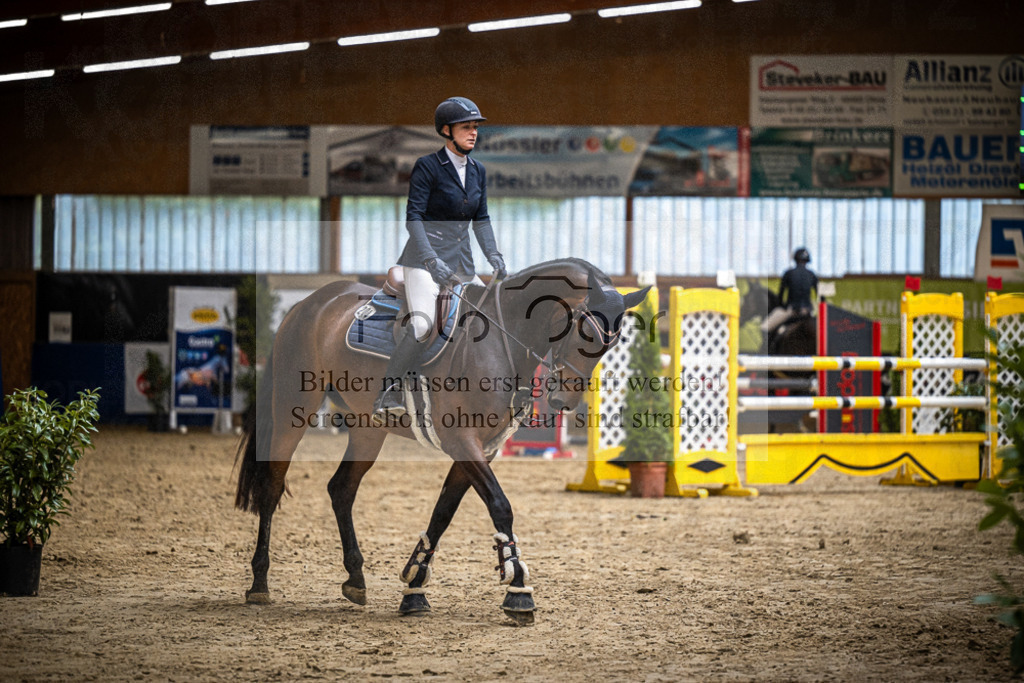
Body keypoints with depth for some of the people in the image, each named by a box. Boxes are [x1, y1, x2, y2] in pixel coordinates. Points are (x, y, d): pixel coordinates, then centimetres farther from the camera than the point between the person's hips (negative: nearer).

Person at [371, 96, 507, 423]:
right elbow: (413, 217, -14)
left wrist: (494, 256, 1)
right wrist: (432, 261, -24)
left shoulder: (477, 171, 11)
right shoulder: (427, 166, -8)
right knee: (421, 325, -26)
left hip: (461, 261, 7)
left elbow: (481, 219, 16)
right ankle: (387, 397, -22)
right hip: (425, 256, -7)